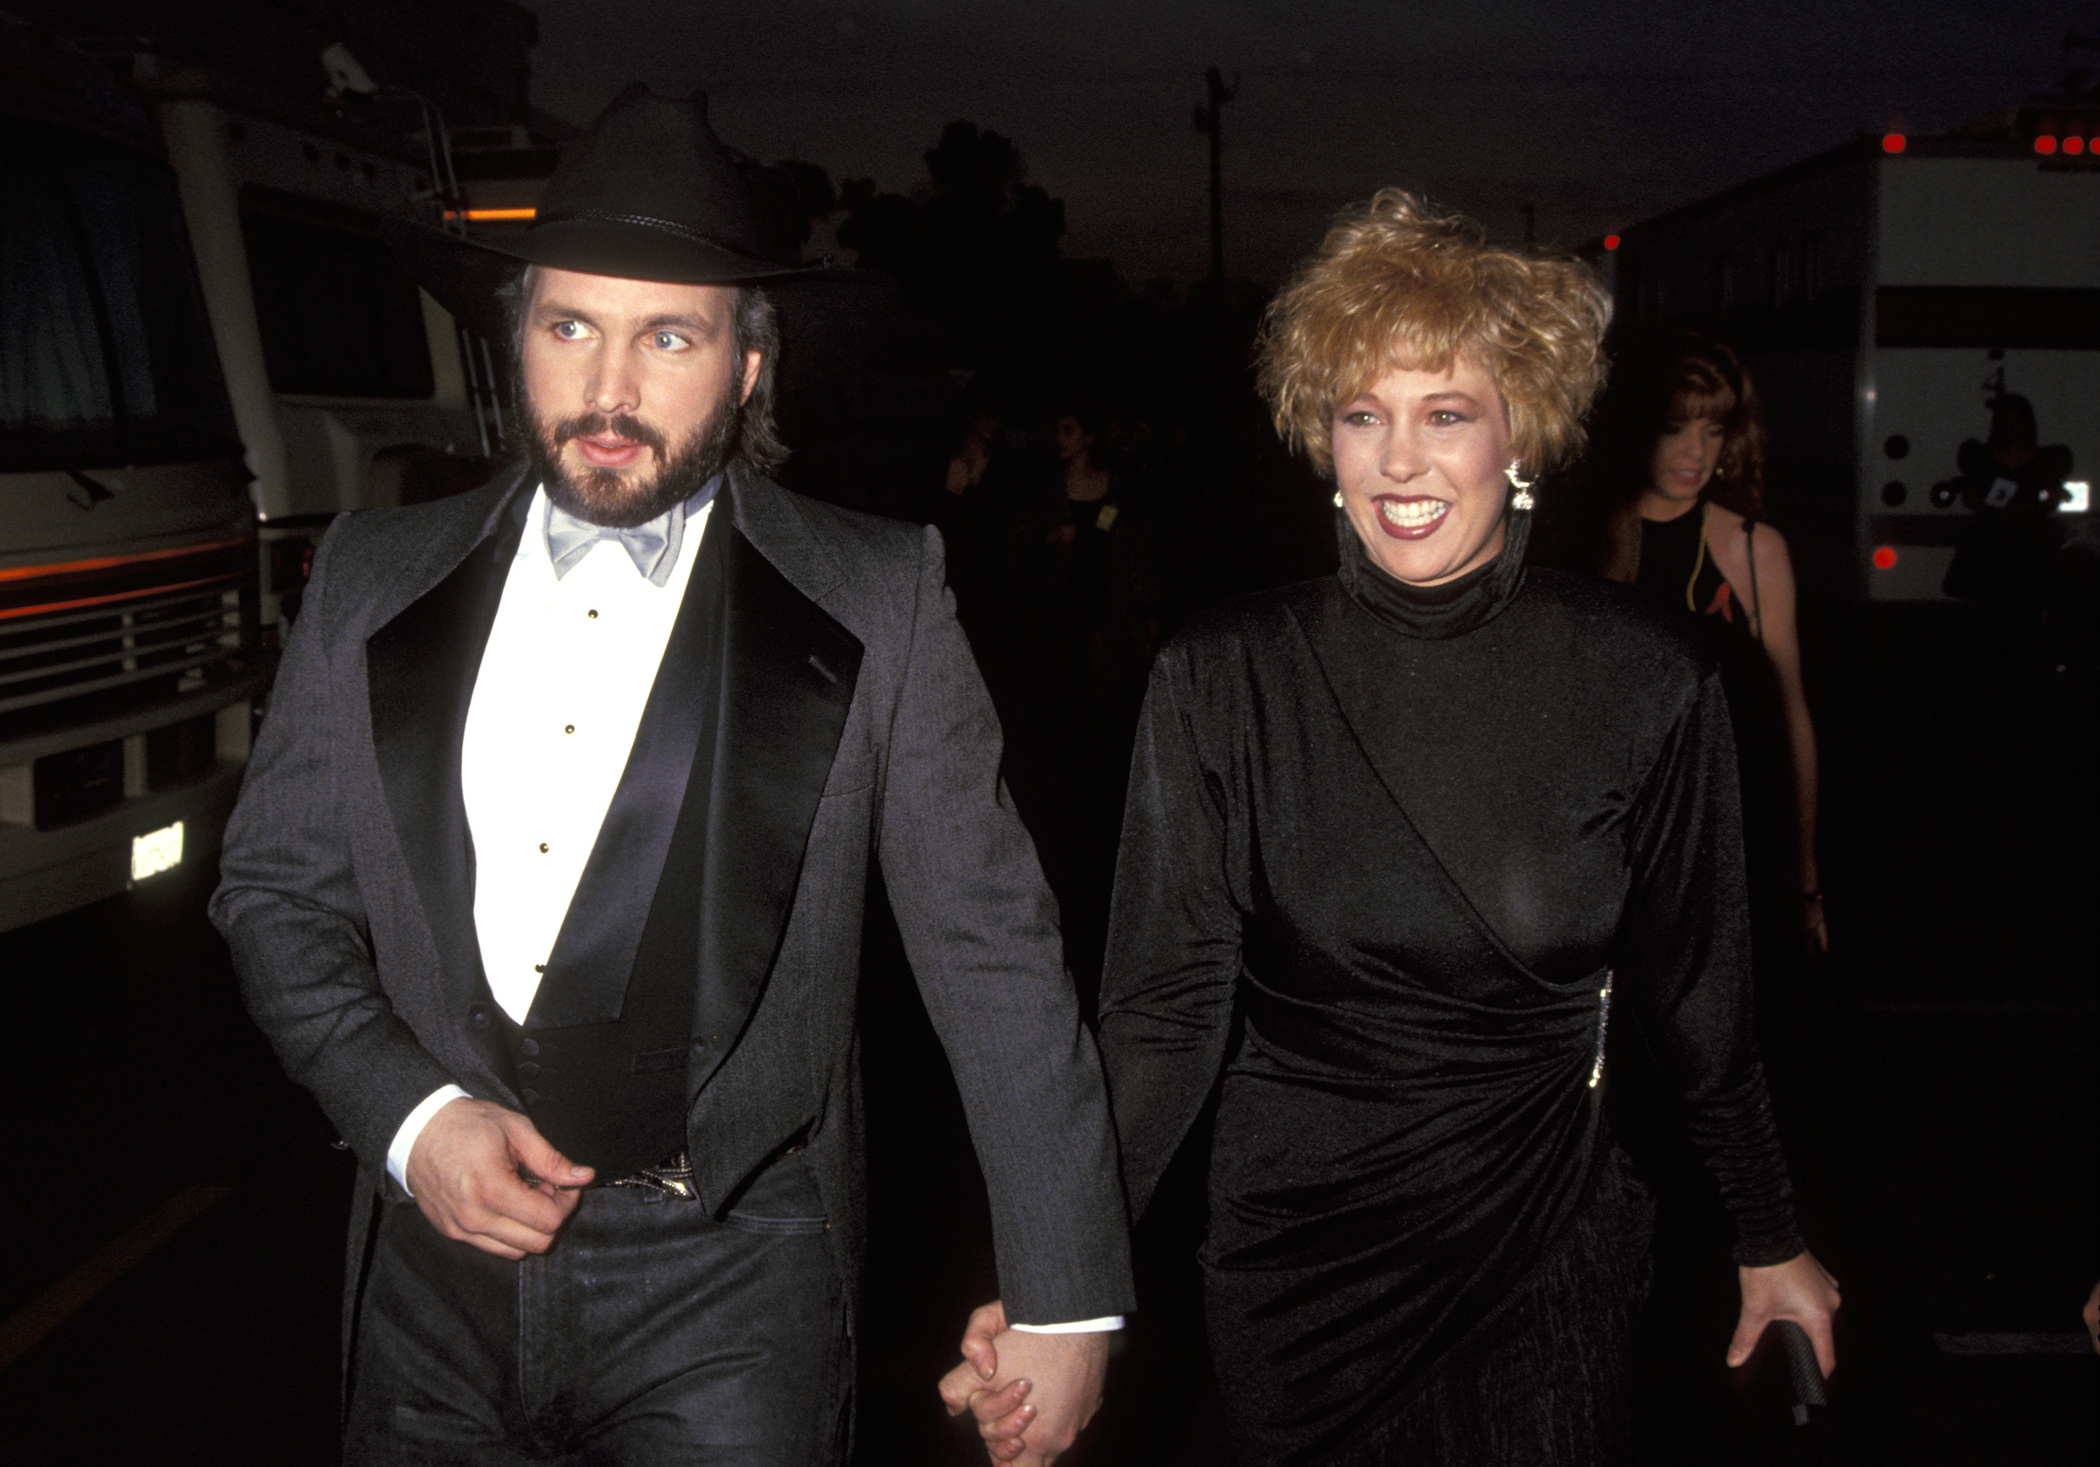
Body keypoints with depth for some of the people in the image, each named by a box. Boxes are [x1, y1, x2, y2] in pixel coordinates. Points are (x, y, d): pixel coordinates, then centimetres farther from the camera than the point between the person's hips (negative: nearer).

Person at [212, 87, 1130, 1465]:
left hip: (728, 1296, -3)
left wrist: (1064, 1299, -4)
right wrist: (409, 1115, -7)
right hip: (438, 1265, 4)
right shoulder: (374, 578, 2)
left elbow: (991, 952, -6)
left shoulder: (875, 601, -8)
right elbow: (276, 889, 8)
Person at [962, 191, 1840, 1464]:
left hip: (1546, 1251, 0)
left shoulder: (1646, 681, -9)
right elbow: (1166, 1005, -13)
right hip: (1294, 1252, 0)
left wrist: (1772, 1239, 10)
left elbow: (1696, 992, 2)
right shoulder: (1225, 679, -11)